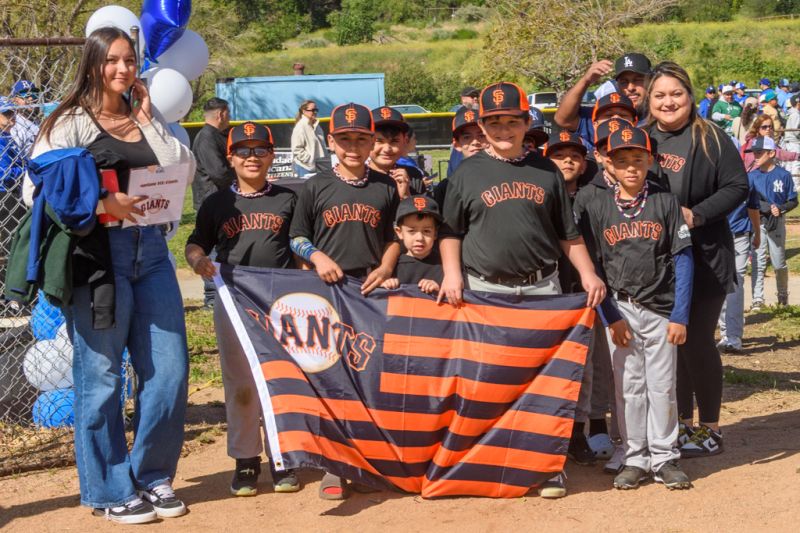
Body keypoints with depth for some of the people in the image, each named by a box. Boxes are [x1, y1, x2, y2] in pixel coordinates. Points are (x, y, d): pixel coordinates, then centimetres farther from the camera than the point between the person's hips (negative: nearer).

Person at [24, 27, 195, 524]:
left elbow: (185, 172, 4)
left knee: (170, 369, 4)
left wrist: (148, 121, 0)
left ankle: (153, 476, 20)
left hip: (150, 251, 6)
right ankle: (110, 491, 13)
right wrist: (101, 203, -21)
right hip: (97, 254, -5)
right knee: (101, 378, 1)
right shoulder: (71, 122, -2)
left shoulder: (148, 119, 16)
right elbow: (35, 189, -12)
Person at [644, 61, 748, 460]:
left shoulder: (711, 139, -6)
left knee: (696, 340, -2)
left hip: (703, 258, -5)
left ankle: (710, 430, 11)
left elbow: (738, 186, -9)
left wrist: (697, 214, -19)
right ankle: (683, 424, 24)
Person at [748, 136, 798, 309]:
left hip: (777, 222, -2)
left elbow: (793, 201, 0)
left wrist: (780, 209, -17)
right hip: (756, 222, 2)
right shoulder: (752, 176, 3)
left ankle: (783, 295, 28)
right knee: (758, 262, -1)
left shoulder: (783, 175, -4)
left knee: (779, 262, 6)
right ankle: (757, 300, 1)